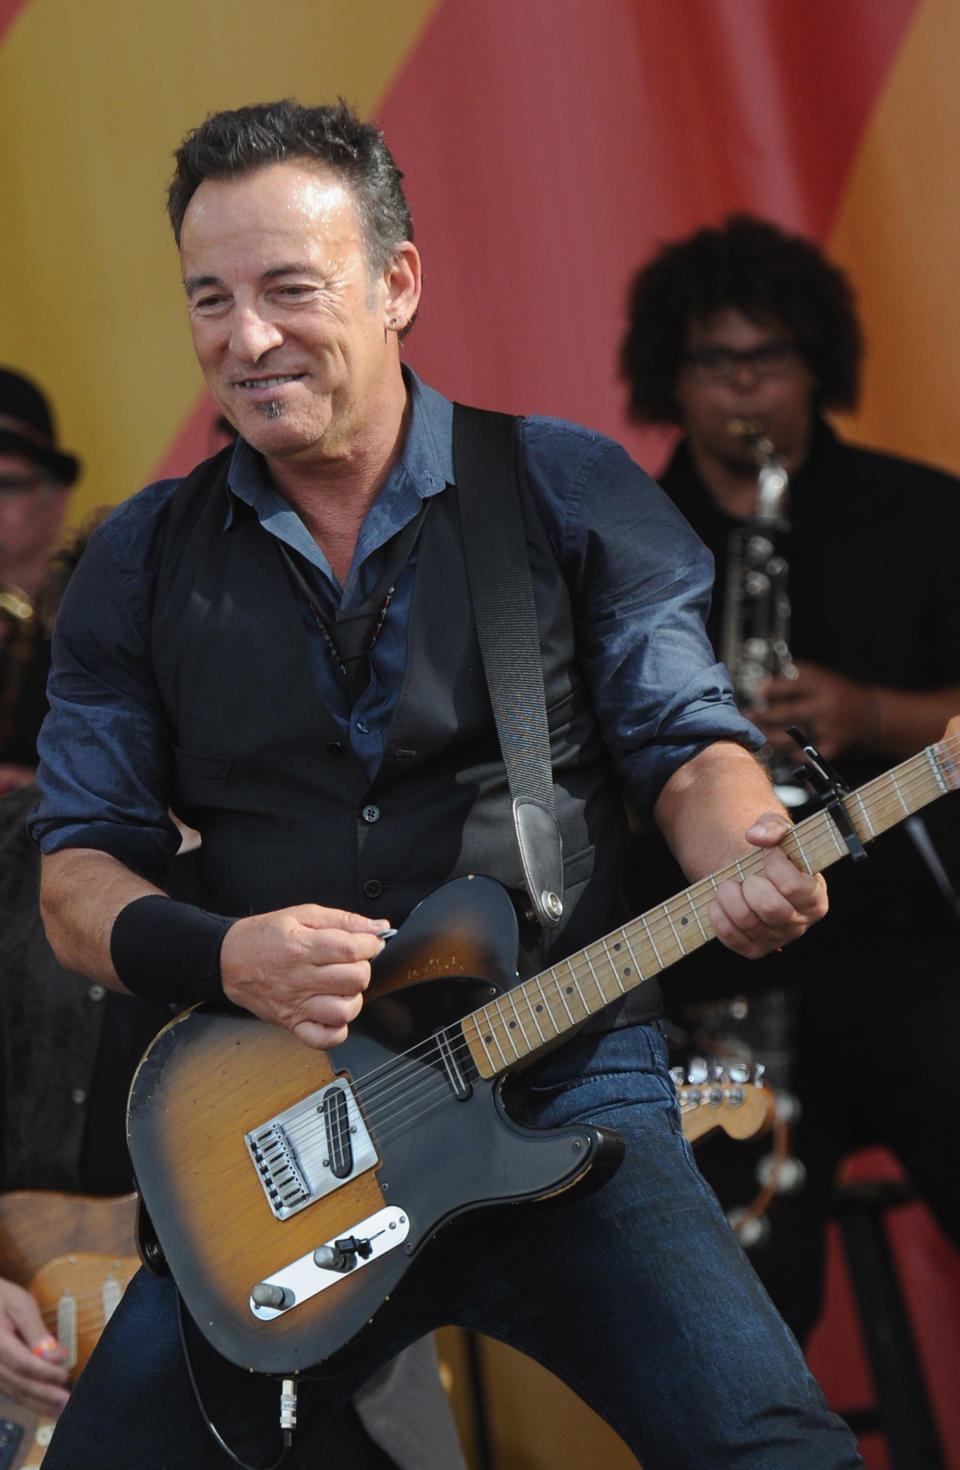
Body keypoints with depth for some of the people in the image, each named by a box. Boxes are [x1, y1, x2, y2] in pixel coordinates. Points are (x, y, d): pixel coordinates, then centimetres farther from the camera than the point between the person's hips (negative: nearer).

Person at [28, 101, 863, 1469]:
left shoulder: (571, 489, 3)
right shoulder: (143, 562, 9)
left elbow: (688, 742, 5)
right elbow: (76, 870, 9)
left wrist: (752, 857, -19)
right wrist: (219, 954, -12)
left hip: (564, 1092, -2)